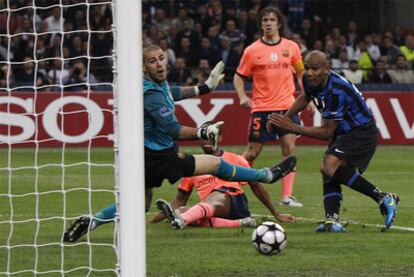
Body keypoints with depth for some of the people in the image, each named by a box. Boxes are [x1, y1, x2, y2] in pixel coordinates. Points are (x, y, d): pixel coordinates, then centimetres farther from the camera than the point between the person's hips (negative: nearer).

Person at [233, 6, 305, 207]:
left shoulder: (291, 47, 4)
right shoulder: (252, 51, -1)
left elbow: (301, 72, 18)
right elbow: (239, 76, 7)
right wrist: (242, 96, -9)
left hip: (287, 106, 2)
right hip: (261, 108, -1)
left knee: (289, 149, -8)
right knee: (253, 152, 0)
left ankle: (286, 196, -5)